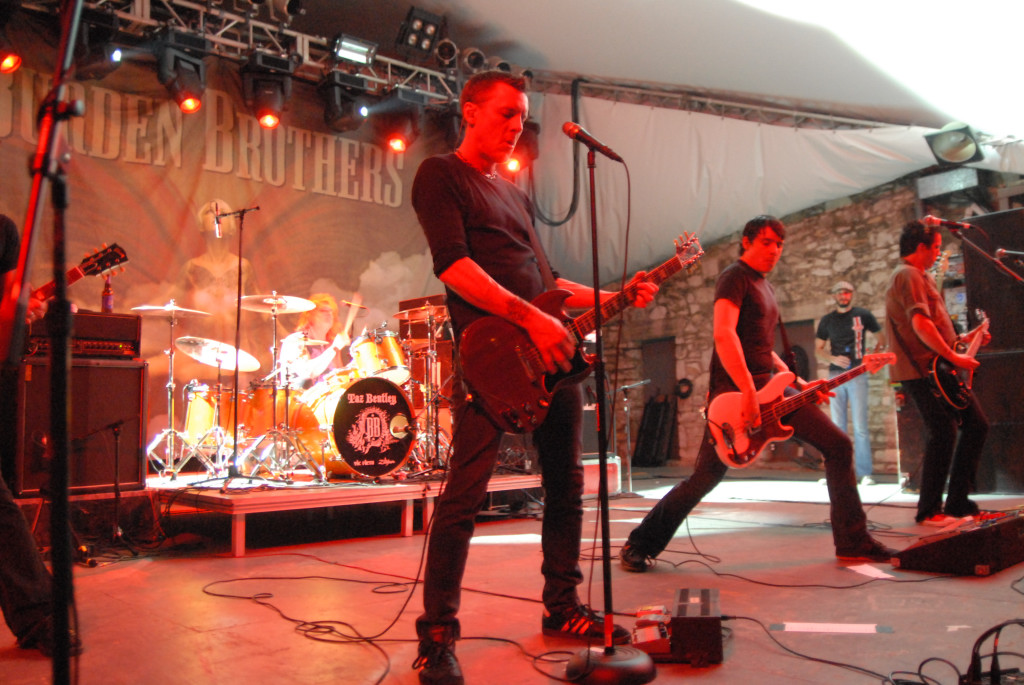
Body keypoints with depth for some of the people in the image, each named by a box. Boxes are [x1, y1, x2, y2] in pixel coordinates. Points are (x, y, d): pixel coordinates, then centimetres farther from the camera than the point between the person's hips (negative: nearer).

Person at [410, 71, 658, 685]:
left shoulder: (517, 195, 26)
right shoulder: (440, 175, 2)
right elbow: (453, 264, -13)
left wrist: (615, 297, 16)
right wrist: (532, 318, -20)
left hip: (553, 350, 8)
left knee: (566, 484, 11)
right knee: (466, 490, -11)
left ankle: (562, 606, 26)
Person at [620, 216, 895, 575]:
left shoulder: (765, 286, 22)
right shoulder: (734, 277, -6)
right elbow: (723, 333, -22)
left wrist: (799, 383, 19)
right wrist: (748, 392, -29)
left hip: (770, 386, 9)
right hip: (734, 389, -9)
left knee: (838, 444, 3)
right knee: (705, 477, -9)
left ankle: (853, 542, 13)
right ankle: (640, 546, 5)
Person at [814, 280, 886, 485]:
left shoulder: (863, 315, 6)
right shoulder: (827, 320, 11)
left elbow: (881, 338, 14)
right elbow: (818, 349, 13)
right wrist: (833, 358, -7)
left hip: (858, 375, -2)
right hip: (835, 375, 2)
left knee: (860, 426, -5)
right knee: (838, 426, 4)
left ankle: (864, 473, -2)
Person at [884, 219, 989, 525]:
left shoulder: (921, 276, 23)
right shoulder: (908, 275, -12)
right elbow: (920, 324, -24)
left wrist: (962, 339, 21)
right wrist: (953, 356, -21)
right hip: (922, 371, -11)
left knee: (976, 425, 11)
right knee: (943, 434, -11)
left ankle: (957, 502, 16)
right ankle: (929, 511, -2)